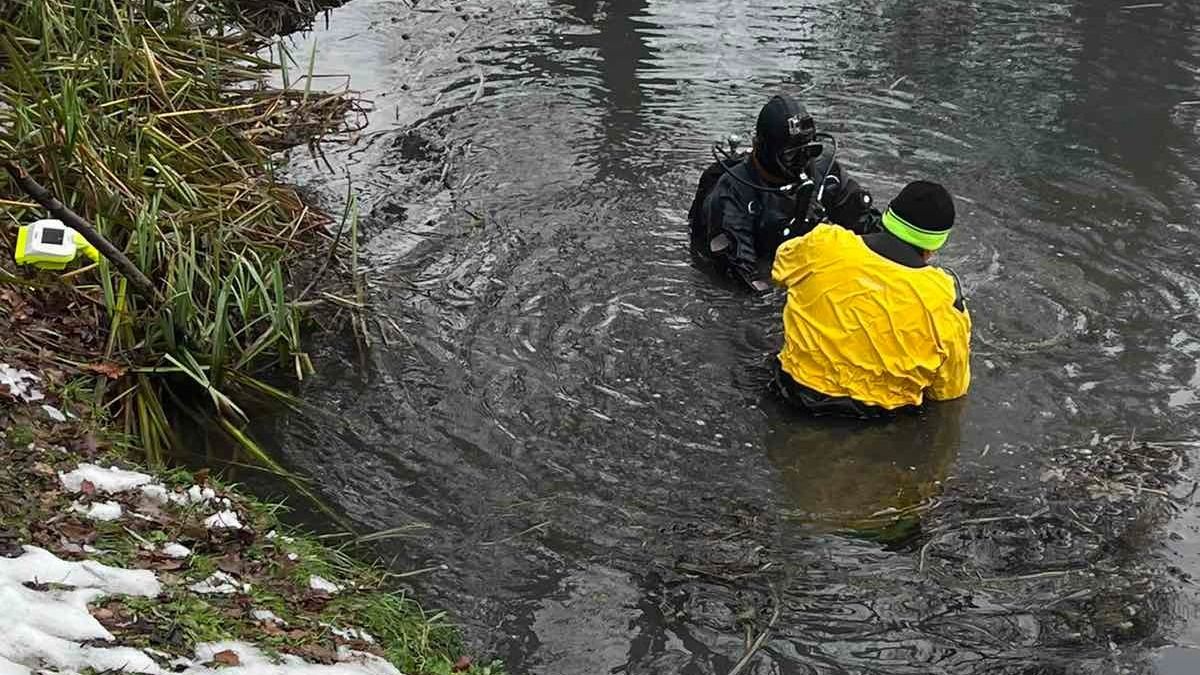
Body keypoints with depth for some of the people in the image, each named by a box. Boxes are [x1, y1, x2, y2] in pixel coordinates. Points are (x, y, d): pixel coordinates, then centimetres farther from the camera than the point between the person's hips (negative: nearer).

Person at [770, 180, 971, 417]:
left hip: (803, 390, 1)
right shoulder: (942, 297, -21)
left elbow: (782, 267, 11)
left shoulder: (823, 246, -17)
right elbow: (951, 389, -6)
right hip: (880, 407, -1)